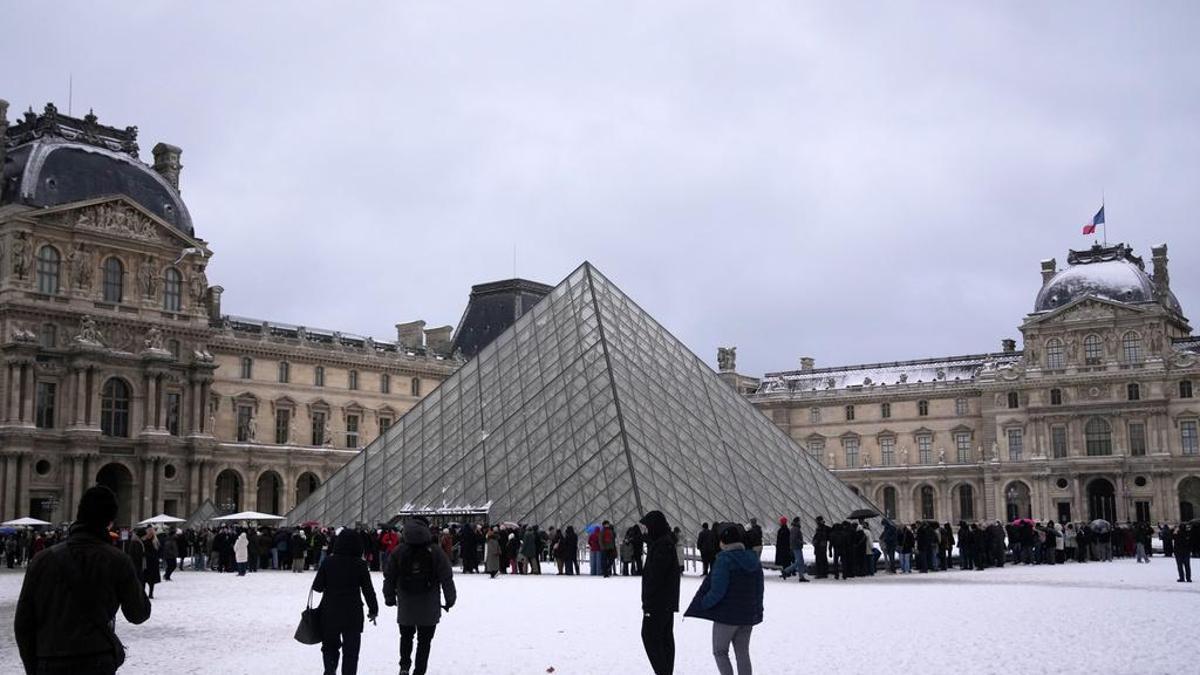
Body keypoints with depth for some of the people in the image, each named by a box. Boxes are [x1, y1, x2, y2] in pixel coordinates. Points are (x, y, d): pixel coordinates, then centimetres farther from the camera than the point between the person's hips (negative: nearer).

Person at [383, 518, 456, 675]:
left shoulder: (399, 552, -7)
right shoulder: (435, 553, -12)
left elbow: (389, 578, 2)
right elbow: (447, 579, -7)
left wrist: (389, 598, 17)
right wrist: (450, 600, 5)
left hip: (405, 607, 2)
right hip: (429, 609, -1)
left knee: (406, 636, 21)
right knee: (424, 641, 11)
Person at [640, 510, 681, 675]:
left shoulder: (661, 546, -20)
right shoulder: (667, 542, 13)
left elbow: (655, 576, -22)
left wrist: (647, 601, -19)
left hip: (658, 601, -10)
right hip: (667, 601, 10)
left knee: (649, 635, -6)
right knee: (666, 637, 13)